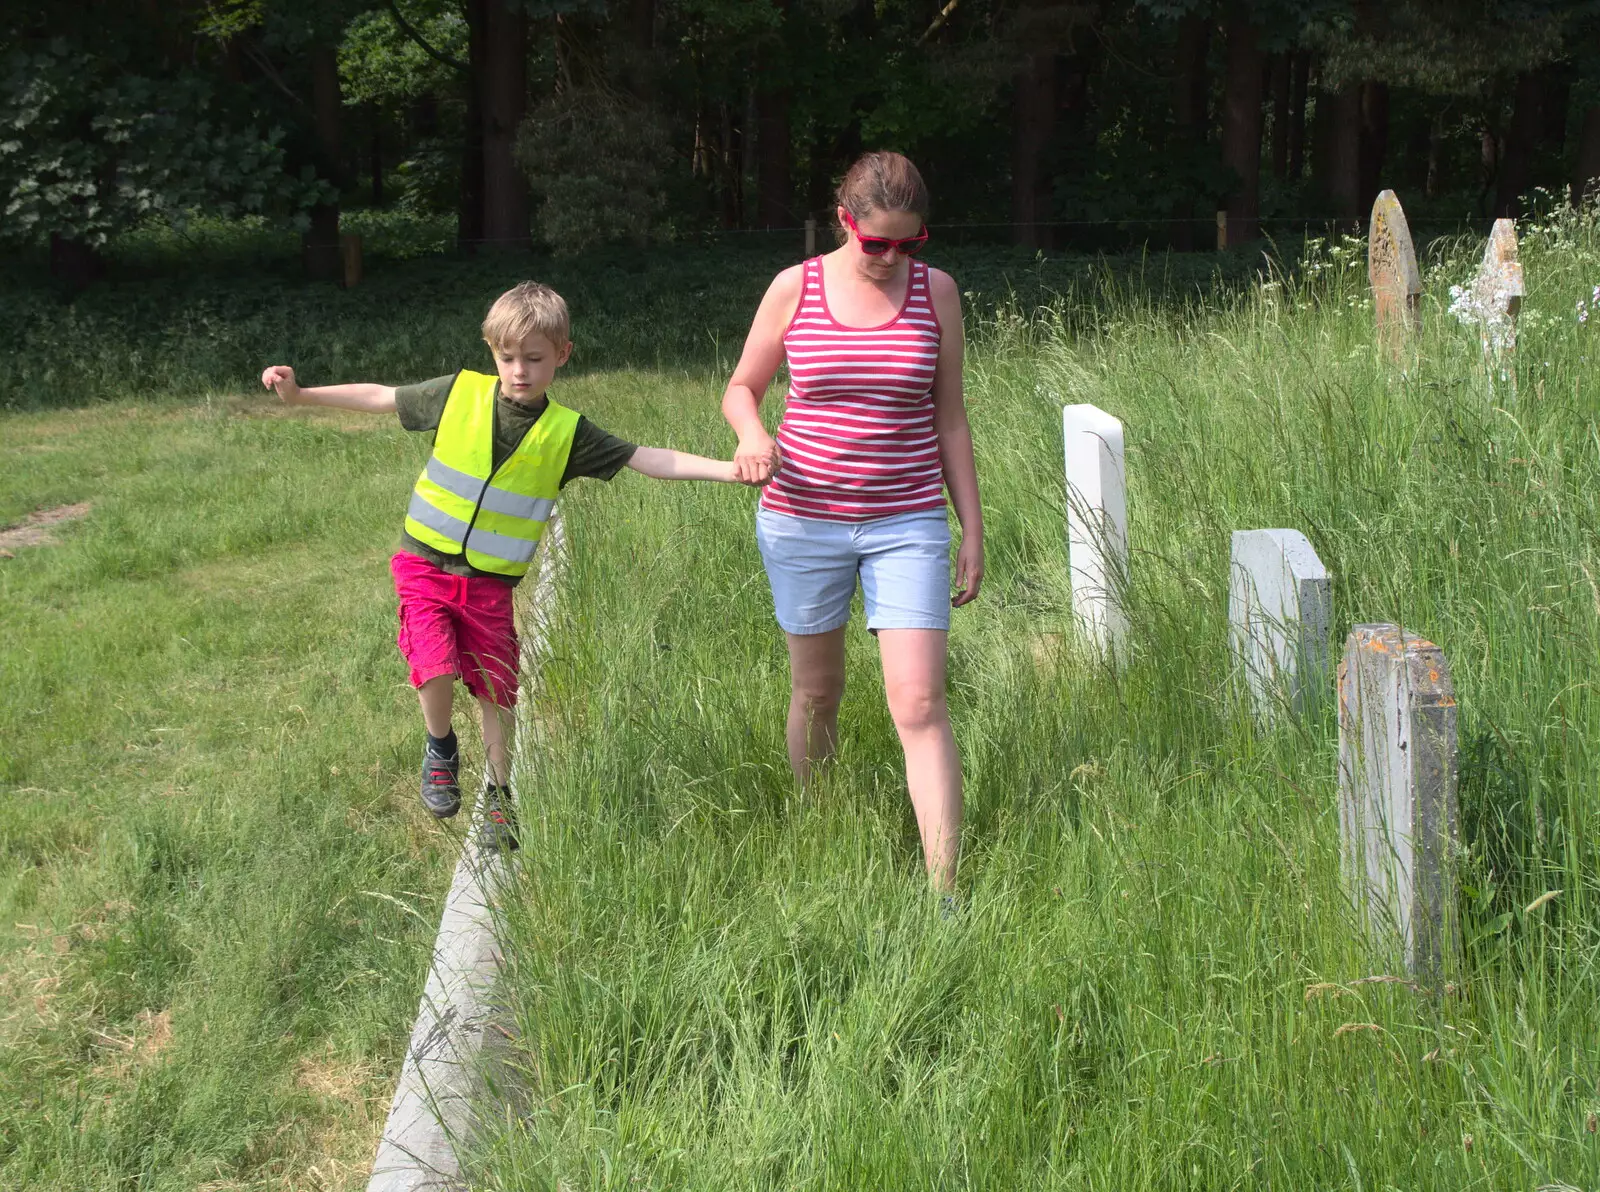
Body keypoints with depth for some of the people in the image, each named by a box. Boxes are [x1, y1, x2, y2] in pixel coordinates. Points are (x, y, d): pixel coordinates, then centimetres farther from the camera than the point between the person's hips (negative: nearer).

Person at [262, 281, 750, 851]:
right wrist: (301, 395, 1)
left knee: (497, 692, 6)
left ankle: (499, 795, 30)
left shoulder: (566, 432, -4)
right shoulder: (459, 394, -6)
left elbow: (648, 459, -2)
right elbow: (380, 398, 4)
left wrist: (728, 469, -12)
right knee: (436, 670, -19)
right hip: (425, 565, -1)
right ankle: (440, 747, 14)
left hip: (492, 583, 1)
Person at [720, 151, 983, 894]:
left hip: (906, 524, 0)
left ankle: (945, 892, -9)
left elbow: (948, 416, 7)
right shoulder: (794, 290, -3)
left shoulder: (936, 292, 0)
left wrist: (972, 529, 6)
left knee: (919, 703, -9)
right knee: (816, 693, 13)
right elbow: (740, 389, 9)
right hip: (803, 519, 1)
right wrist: (752, 435, -15)